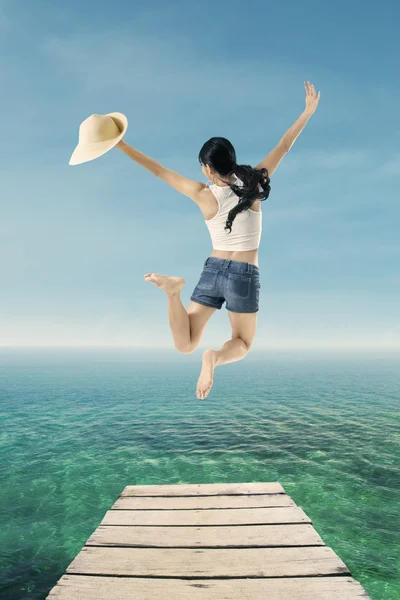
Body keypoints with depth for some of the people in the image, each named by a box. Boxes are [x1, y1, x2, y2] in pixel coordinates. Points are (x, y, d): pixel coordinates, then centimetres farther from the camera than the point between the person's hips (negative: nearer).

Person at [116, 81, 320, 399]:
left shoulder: (203, 194, -7)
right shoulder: (252, 185, -7)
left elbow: (159, 170, -1)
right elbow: (283, 147, 2)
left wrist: (122, 145, 6)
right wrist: (309, 111, 14)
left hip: (213, 270, 1)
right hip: (245, 276, 0)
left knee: (185, 345, 7)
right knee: (243, 344, 19)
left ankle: (173, 290, -22)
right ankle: (216, 356, -18)